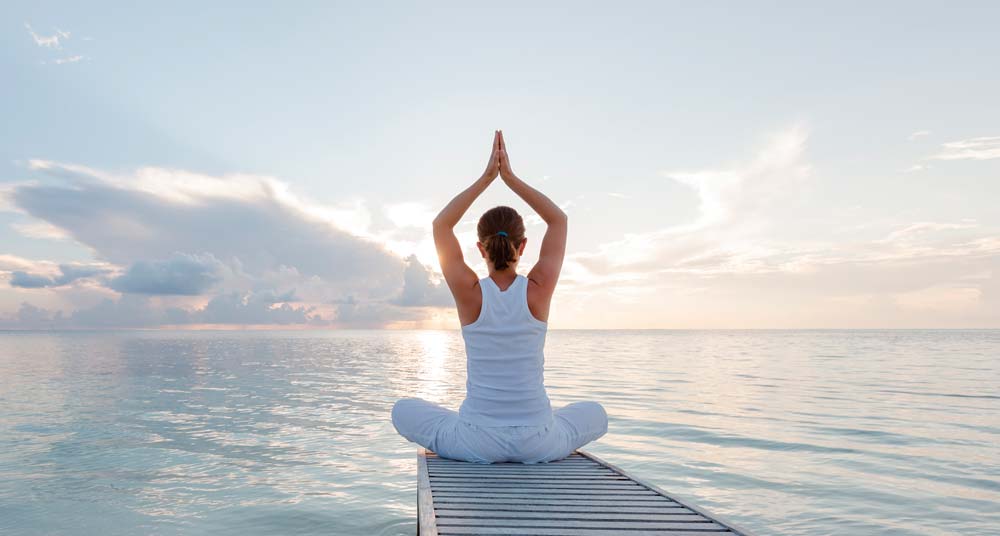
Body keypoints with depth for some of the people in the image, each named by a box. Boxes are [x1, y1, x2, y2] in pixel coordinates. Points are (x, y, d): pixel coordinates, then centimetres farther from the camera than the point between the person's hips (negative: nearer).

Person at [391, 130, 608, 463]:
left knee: (404, 411, 27)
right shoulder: (538, 290, -9)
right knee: (595, 415, 33)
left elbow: (441, 225, 5)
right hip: (538, 443, 1)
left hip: (476, 444, -1)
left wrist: (486, 177, 5)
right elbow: (559, 220, 6)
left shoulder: (470, 293, -11)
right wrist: (510, 177, 5)